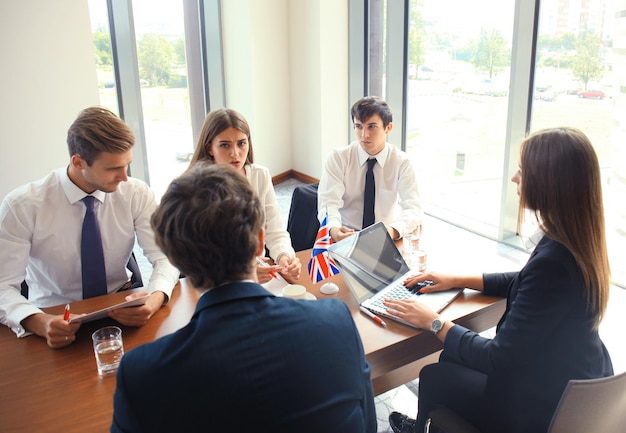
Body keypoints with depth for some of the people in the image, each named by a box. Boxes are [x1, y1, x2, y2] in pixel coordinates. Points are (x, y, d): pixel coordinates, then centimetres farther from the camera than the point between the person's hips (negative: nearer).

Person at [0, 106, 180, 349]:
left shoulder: (137, 194, -9)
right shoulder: (22, 205, -14)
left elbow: (165, 257, -9)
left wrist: (154, 300, -31)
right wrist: (40, 323, -35)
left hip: (122, 314, 1)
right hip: (57, 320, -1)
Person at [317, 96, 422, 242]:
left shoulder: (401, 162, -1)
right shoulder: (338, 157, -3)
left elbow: (413, 208, -10)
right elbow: (328, 202, -12)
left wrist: (394, 230, -33)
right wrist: (333, 229, -36)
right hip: (346, 237, 0)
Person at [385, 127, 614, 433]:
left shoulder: (552, 261, -34)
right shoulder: (580, 241, -5)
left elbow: (499, 359, -27)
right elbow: (521, 284, 14)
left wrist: (434, 323, -15)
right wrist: (457, 280, 9)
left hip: (546, 408, -8)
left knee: (434, 376, 8)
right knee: (452, 358, 18)